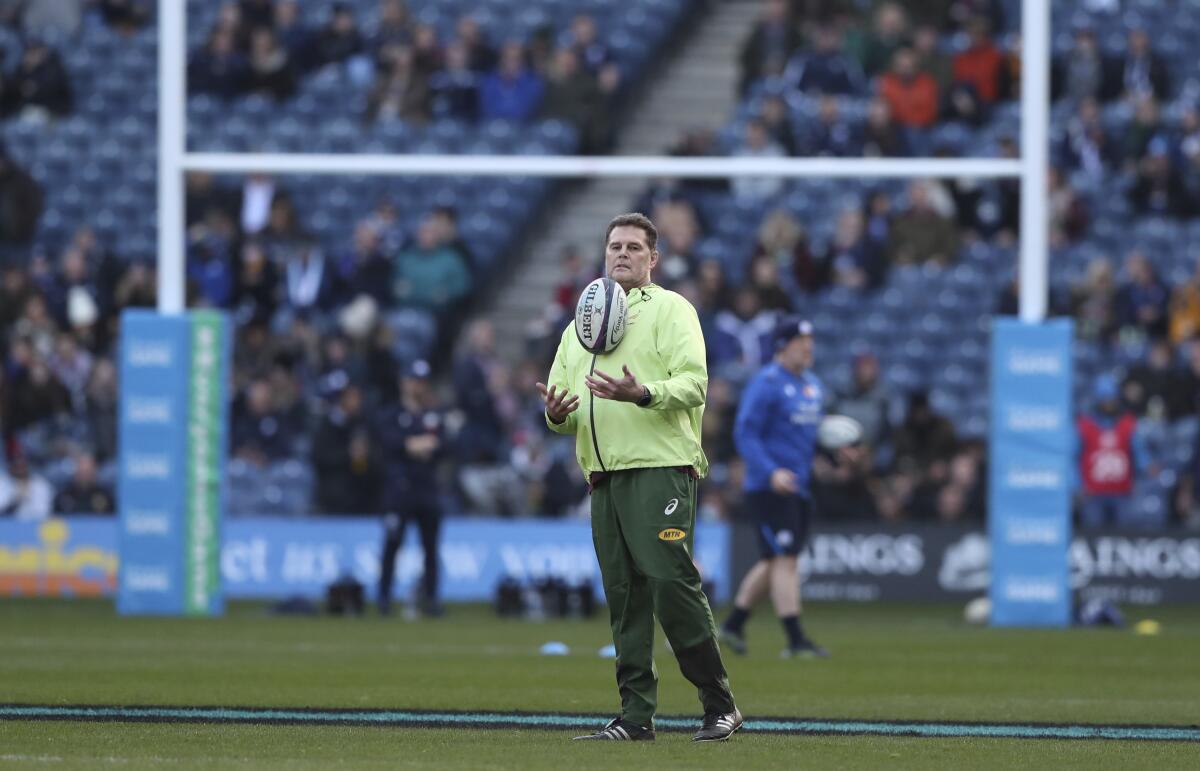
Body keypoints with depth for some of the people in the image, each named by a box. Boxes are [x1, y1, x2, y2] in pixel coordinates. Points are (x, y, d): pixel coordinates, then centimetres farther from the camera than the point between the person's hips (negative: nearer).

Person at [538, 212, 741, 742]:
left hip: (661, 466, -6)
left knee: (670, 582, -15)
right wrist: (556, 415, -2)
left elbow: (693, 383, -8)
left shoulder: (671, 310, 4)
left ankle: (720, 707, -9)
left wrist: (644, 395, -26)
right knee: (624, 595, 3)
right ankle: (636, 715, 4)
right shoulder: (578, 328, 23)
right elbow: (561, 392, 23)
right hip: (603, 475, 6)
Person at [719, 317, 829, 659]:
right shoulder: (766, 384, -11)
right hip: (769, 487, -9)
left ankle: (733, 624, 24)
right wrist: (771, 472, -27)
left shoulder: (812, 384, 15)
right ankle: (795, 640, -13)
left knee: (774, 562, 12)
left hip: (799, 487, 9)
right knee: (785, 558, -11)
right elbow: (746, 435, -15)